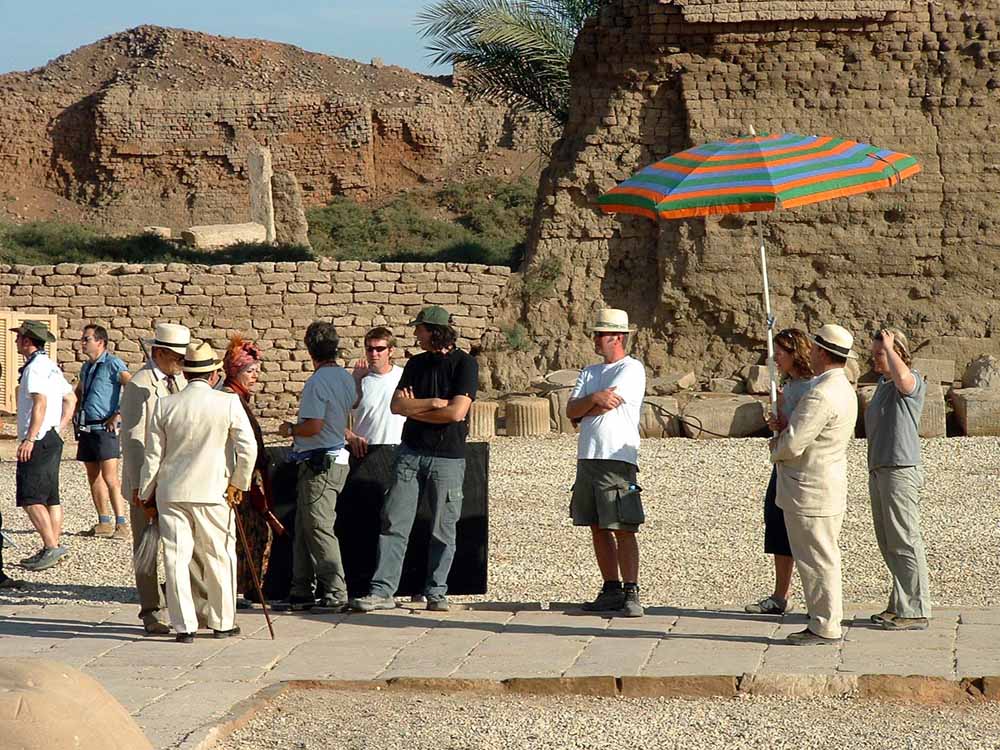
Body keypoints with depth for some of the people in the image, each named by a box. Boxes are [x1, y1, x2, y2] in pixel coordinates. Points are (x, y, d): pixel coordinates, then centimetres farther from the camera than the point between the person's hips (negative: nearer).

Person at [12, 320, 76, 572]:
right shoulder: (51, 366, 17)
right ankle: (53, 548, 12)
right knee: (50, 497, 10)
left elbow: (40, 403, -23)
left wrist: (29, 439, -25)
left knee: (30, 499, -11)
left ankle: (51, 547, -16)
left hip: (38, 441, -10)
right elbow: (71, 399, 23)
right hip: (52, 439, 10)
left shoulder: (35, 367, -13)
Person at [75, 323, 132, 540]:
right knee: (93, 477, 11)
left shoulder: (112, 364, -9)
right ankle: (104, 522, 18)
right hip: (86, 429, 9)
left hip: (105, 427, -9)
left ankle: (121, 524, -15)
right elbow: (78, 392, 36)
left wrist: (119, 415, -17)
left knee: (110, 477, -14)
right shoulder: (86, 367, 17)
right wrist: (76, 414, 21)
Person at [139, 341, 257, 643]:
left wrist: (145, 493, 13)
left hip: (171, 491, 1)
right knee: (220, 556, 13)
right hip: (214, 492, -1)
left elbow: (153, 454, 3)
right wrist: (239, 483, 3)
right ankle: (222, 622, 20)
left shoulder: (165, 405, -2)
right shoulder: (228, 403, -7)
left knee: (177, 557, 4)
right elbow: (248, 448, -11)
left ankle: (184, 626, 2)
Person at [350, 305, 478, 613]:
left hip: (447, 457, -4)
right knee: (393, 524, -2)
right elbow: (396, 405, 3)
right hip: (410, 452, 4)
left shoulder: (464, 363, -4)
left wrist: (414, 409, -4)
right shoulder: (416, 363, 12)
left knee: (443, 530, 2)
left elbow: (456, 412, -15)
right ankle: (382, 591, -2)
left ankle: (436, 592, 11)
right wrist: (434, 403, -10)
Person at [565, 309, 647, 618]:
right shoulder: (590, 372, 20)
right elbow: (571, 411, 7)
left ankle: (631, 593, -9)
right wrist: (595, 399, -10)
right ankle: (611, 590, 15)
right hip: (587, 457, 8)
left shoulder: (632, 369, -3)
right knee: (598, 528, 9)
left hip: (618, 459, -8)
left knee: (623, 528, -9)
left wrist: (584, 407, 5)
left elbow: (602, 407, -13)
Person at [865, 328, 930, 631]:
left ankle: (915, 611, -3)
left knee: (905, 543, -7)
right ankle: (899, 606, 20)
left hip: (900, 472, -10)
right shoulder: (882, 386, 19)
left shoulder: (913, 382, -11)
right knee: (888, 545, 13)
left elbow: (902, 377, -37)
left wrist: (888, 345, -22)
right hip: (878, 471, 10)